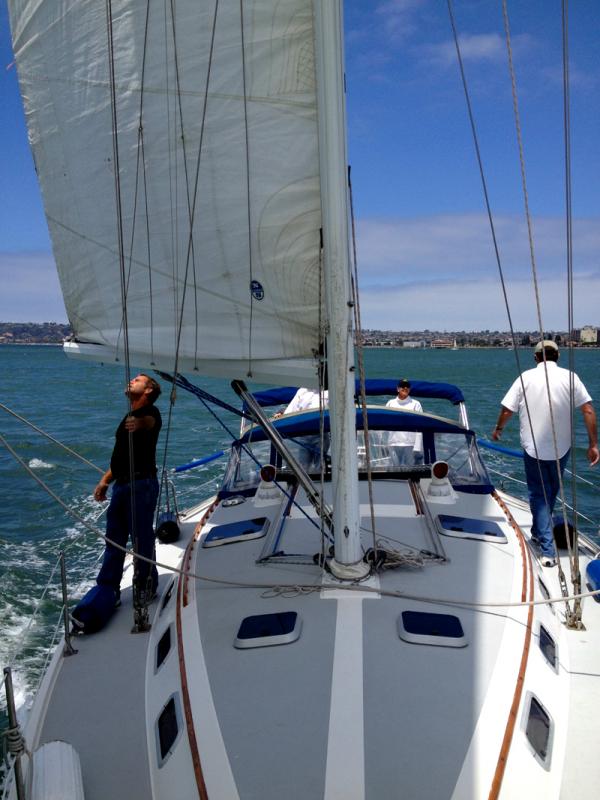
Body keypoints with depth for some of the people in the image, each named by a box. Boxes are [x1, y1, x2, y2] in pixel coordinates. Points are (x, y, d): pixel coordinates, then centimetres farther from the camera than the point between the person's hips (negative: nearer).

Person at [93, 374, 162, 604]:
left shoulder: (150, 413, -6)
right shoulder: (128, 417, 21)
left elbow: (150, 421, -33)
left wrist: (140, 423, -56)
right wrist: (105, 481, 18)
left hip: (142, 485, -8)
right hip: (121, 485, 9)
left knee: (142, 539, -2)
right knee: (114, 539, 12)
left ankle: (145, 588, 12)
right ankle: (107, 590, 21)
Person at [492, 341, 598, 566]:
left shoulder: (526, 377, -6)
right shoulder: (569, 377, -5)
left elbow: (507, 409, -2)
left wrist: (498, 428, 17)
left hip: (532, 447, -1)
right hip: (561, 448, 2)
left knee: (539, 494, 7)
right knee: (551, 492, 23)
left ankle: (548, 550, -1)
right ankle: (538, 532, 40)